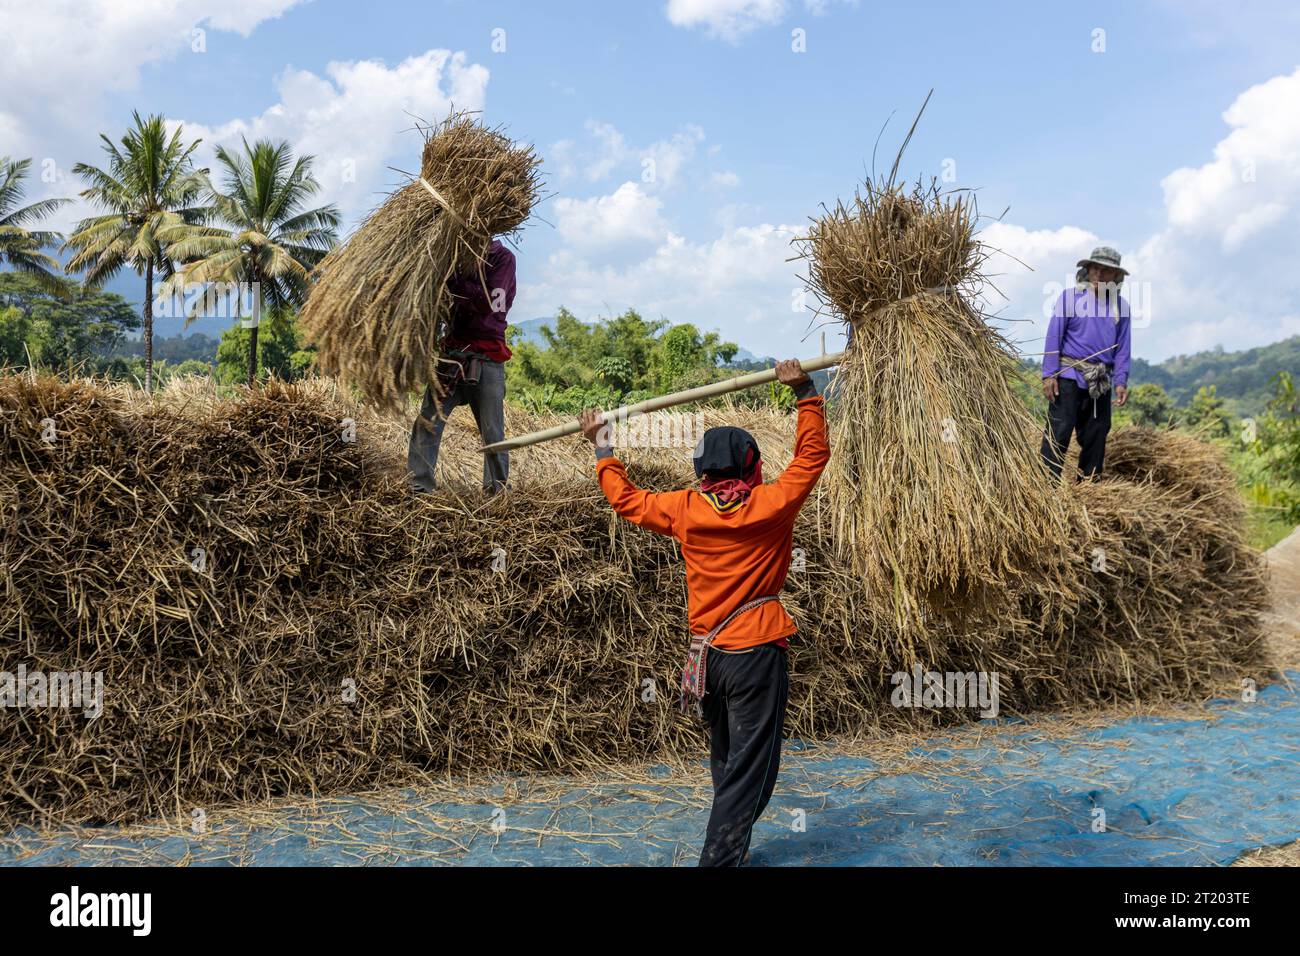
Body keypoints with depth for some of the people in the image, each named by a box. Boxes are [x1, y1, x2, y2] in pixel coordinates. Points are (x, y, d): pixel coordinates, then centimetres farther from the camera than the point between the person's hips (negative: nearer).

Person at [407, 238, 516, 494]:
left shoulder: (502, 257, -1)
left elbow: (488, 302, -14)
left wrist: (451, 280, -18)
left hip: (486, 359, -5)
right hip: (451, 353, 5)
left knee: (493, 433, 0)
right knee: (427, 423, -4)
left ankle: (497, 490, 13)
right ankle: (419, 487, -1)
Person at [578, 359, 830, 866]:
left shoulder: (685, 509, -2)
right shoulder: (771, 505, -10)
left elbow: (625, 498, 11)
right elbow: (813, 454, 0)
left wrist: (602, 449, 23)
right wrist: (806, 392, 5)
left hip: (707, 653, 5)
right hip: (756, 651, -5)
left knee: (725, 761, 22)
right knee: (749, 767, 1)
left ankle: (728, 846, 36)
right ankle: (719, 857, -5)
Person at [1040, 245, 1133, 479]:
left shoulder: (1121, 306, 11)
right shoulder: (1070, 297, 0)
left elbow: (1122, 347, 11)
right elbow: (1054, 337, -3)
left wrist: (1121, 382, 2)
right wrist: (1049, 374, -11)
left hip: (1101, 382, 4)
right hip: (1069, 377, -4)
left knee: (1095, 437, 8)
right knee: (1058, 433, -9)